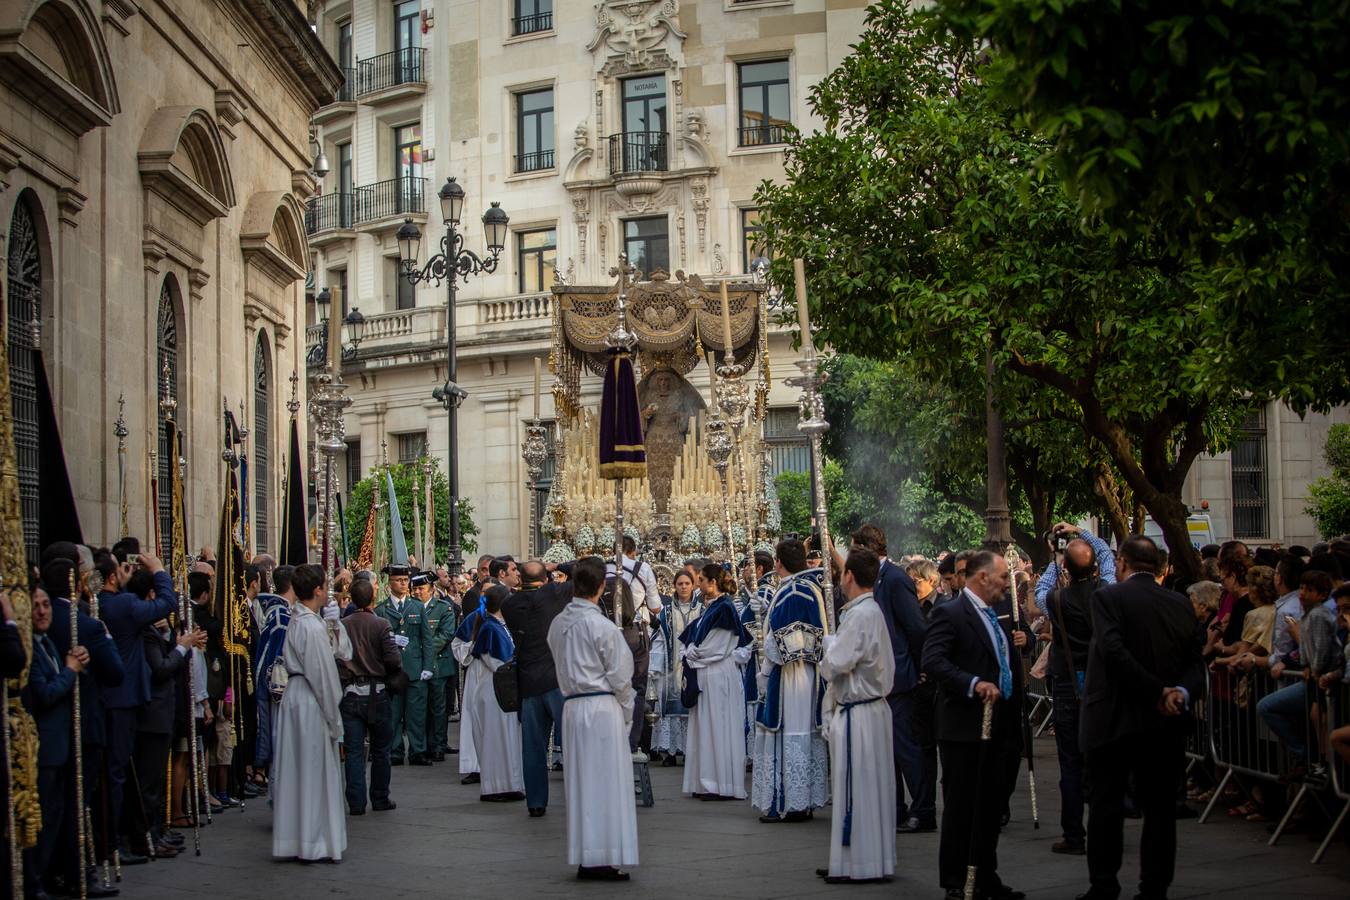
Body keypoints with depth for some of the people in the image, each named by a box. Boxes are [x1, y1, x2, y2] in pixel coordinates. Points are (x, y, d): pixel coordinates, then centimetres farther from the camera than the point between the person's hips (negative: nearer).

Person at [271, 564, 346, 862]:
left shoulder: (294, 621, 9)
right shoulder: (313, 626, -17)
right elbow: (323, 674, -17)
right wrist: (333, 718, -11)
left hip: (291, 696, 8)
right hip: (311, 702, -8)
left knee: (294, 771, 12)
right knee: (316, 772, 1)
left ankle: (291, 840, 19)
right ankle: (316, 841, 7)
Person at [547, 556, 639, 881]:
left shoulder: (558, 624, 6)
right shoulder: (602, 626, -13)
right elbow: (620, 675, -9)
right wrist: (626, 709, 8)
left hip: (572, 706, 6)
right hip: (603, 707, -6)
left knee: (580, 782, 11)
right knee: (607, 781, 0)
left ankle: (585, 859, 15)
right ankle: (606, 858, 2)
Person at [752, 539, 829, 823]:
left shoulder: (788, 593, -17)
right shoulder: (814, 589, 9)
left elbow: (778, 641, -17)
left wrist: (765, 672, -4)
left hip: (788, 675, -9)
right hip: (813, 676, 9)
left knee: (788, 735, -3)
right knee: (807, 734, 12)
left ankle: (787, 803, 1)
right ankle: (808, 799, 18)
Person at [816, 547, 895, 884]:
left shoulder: (860, 616, -19)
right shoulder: (871, 611, 12)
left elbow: (835, 664, -20)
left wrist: (829, 642, -2)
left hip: (857, 714, -10)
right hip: (869, 707, 10)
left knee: (858, 789, -3)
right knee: (864, 789, 14)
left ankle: (862, 864, 4)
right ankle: (861, 860, 22)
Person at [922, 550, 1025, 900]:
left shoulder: (993, 616, 16)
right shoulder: (950, 614, -12)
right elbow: (932, 661, -24)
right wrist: (974, 684, -31)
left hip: (997, 725, 9)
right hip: (965, 727, -9)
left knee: (992, 804, 14)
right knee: (960, 806, 0)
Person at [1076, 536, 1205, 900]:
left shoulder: (1108, 597, -9)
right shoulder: (1180, 604, 6)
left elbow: (1113, 652, -21)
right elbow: (1196, 662, 2)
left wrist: (1158, 692, -17)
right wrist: (1180, 692, -12)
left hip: (1113, 719, -4)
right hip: (1164, 724, 4)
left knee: (1106, 807, 4)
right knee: (1160, 808, 10)